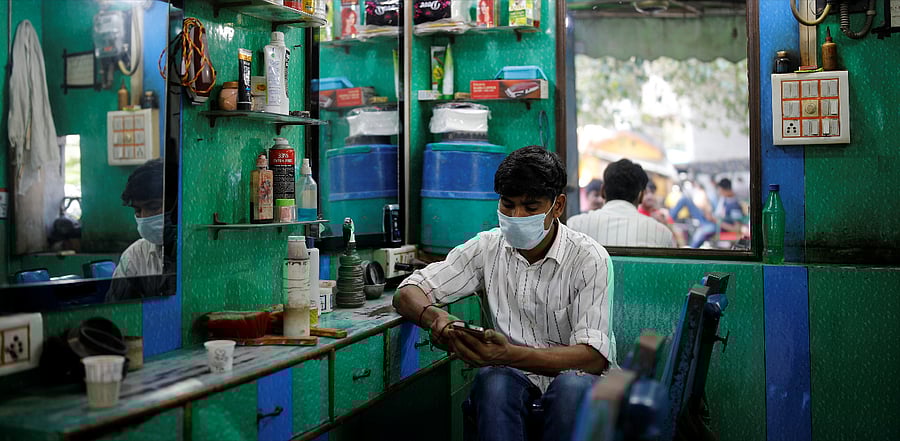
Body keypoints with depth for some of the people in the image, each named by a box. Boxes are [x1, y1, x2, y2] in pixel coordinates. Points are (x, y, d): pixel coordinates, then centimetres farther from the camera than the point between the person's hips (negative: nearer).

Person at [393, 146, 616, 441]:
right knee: (493, 383, -33)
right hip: (512, 373, 2)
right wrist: (433, 317, -28)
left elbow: (594, 356, -20)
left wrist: (510, 354, -37)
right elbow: (407, 294, -2)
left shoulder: (589, 258, -12)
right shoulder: (486, 248, -2)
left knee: (571, 387, -36)